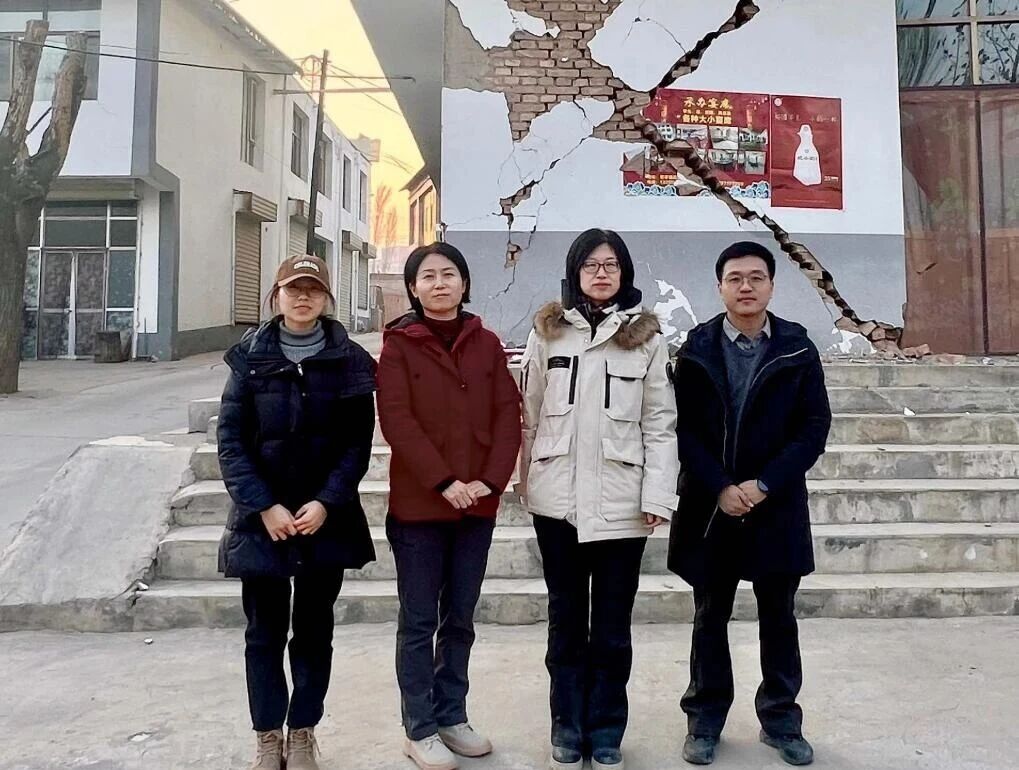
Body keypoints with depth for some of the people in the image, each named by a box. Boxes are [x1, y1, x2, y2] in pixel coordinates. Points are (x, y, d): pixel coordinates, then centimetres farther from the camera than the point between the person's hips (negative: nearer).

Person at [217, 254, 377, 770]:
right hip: (261, 519, 0)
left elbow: (358, 442, -3)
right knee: (265, 632, 9)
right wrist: (264, 506, -12)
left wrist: (326, 502, -13)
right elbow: (231, 440, -3)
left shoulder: (349, 361, 0)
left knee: (314, 630, 10)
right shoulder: (250, 358, 1)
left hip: (327, 520, 0)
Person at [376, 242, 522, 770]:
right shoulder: (398, 344, -2)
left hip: (478, 504, 3)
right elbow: (396, 419, -11)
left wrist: (492, 479, -12)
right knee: (419, 621, 7)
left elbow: (507, 414, 2)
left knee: (460, 619, 14)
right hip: (418, 504, -3)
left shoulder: (487, 344, 7)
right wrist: (444, 481, -19)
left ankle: (452, 716, 29)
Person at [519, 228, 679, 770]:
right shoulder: (547, 332, 5)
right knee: (566, 618, 13)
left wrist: (658, 494, -7)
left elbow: (660, 423, 0)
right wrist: (525, 480, 4)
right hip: (558, 498, 1)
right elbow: (529, 414, 6)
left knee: (612, 623, 9)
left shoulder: (646, 337, 2)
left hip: (622, 500, -1)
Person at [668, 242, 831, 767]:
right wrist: (720, 488, -14)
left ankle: (781, 720, 29)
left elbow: (815, 426, -4)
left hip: (777, 507, 1)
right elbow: (682, 427, -4)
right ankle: (705, 720, 24)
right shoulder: (697, 349, 0)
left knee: (778, 617, 12)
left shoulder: (797, 349, 0)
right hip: (710, 505, 0)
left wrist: (765, 484, -13)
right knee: (710, 617, 10)